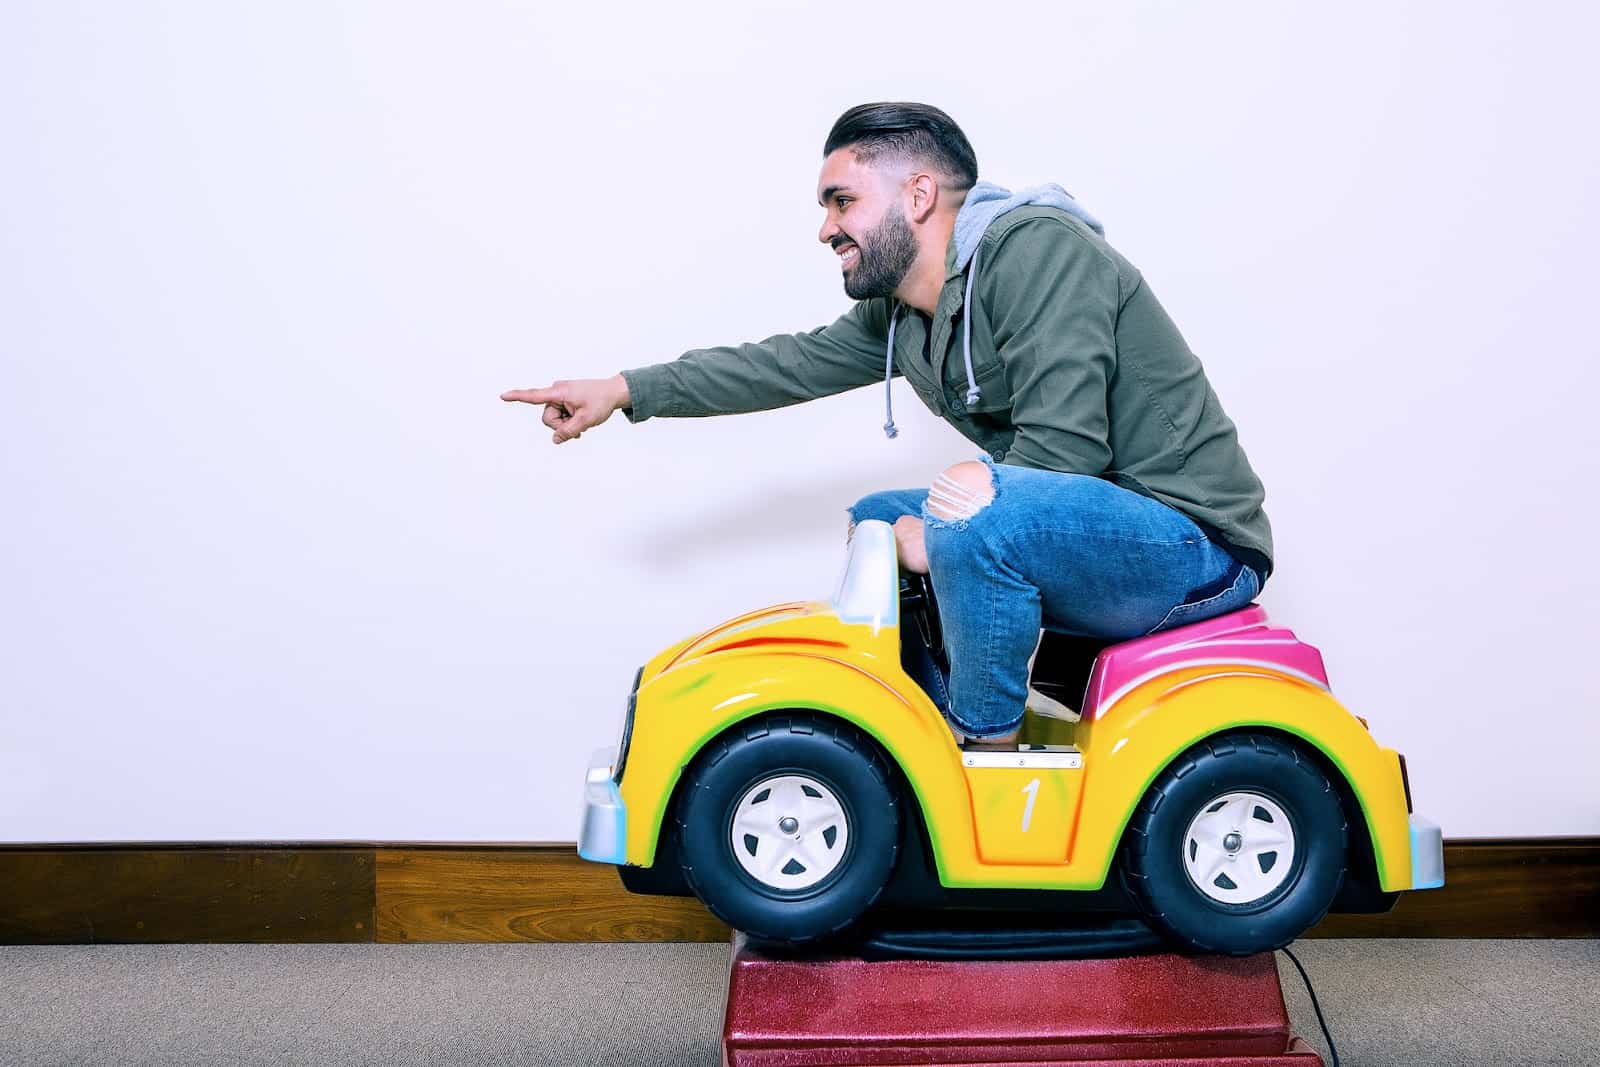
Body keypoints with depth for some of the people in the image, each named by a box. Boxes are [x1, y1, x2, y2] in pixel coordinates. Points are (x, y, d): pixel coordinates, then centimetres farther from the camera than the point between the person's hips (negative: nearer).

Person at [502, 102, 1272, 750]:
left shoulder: (1034, 247, -20)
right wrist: (625, 391, 15)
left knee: (983, 516, -34)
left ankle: (989, 747, -10)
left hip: (1199, 544, -9)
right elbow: (795, 363, 15)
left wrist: (936, 536, -16)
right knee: (875, 521, 16)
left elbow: (1063, 447, -27)